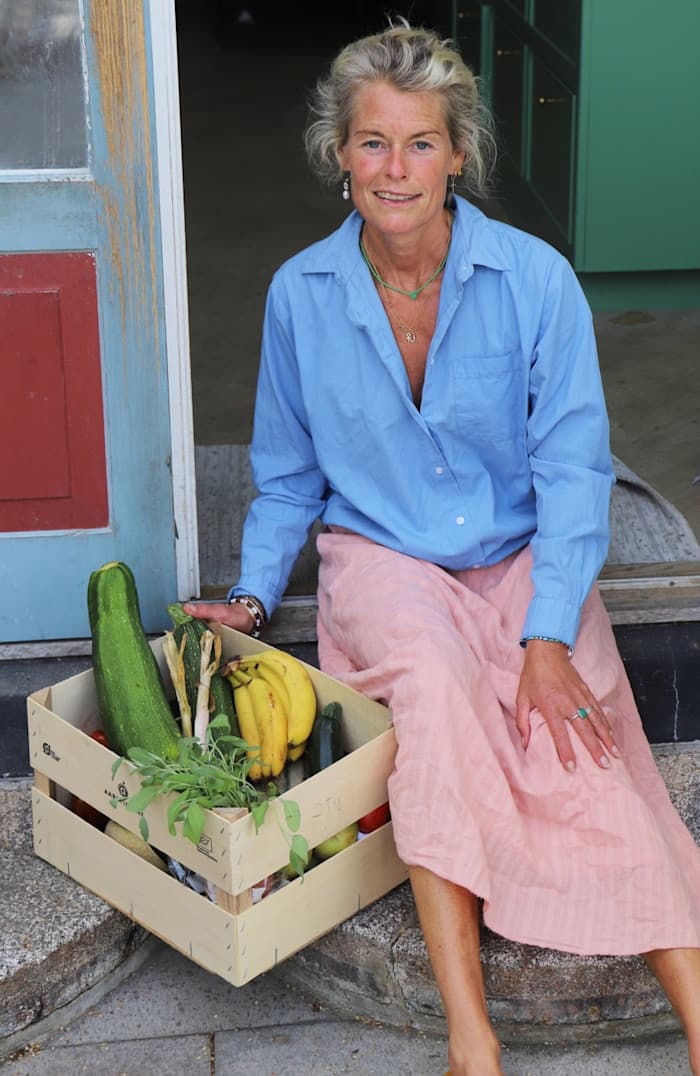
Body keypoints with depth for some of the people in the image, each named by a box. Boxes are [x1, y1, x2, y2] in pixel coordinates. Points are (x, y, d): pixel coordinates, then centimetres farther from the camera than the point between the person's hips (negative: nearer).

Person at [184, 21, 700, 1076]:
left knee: (579, 732, -29)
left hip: (522, 558, 0)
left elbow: (572, 467, -10)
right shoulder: (301, 292, -1)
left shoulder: (534, 279, -8)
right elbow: (287, 474, 13)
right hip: (382, 562, 0)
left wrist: (548, 638, -21)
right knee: (437, 676, -34)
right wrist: (253, 595, 2)